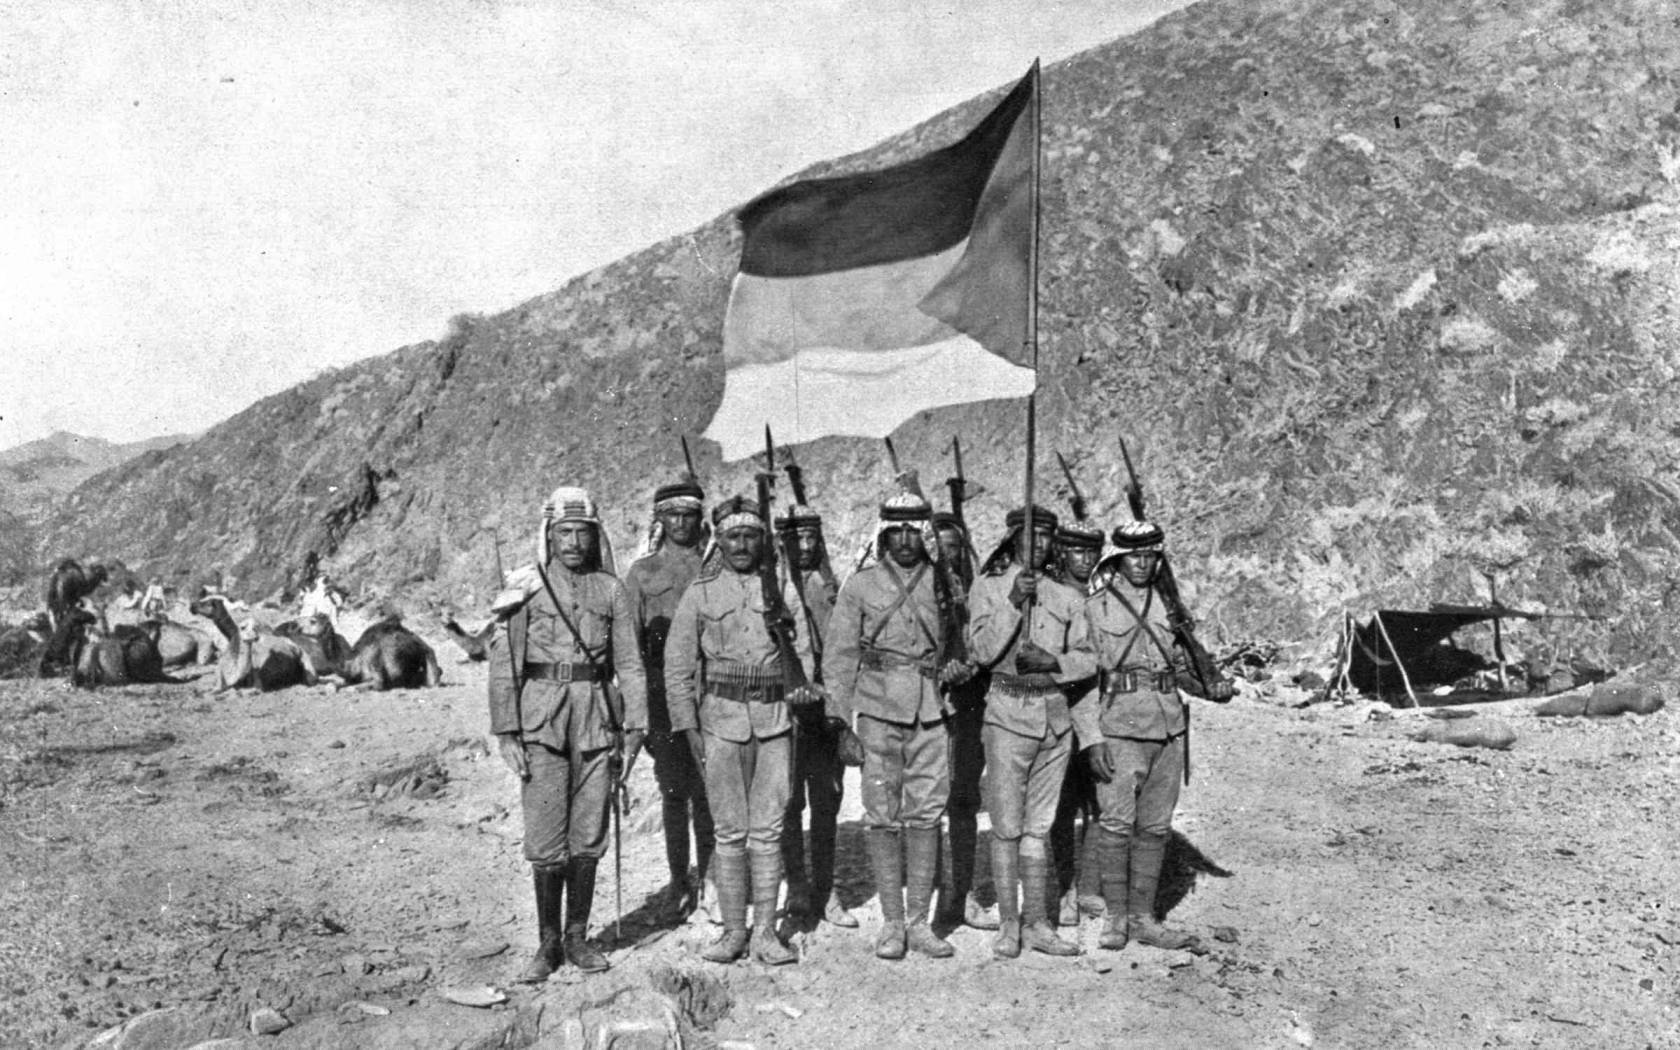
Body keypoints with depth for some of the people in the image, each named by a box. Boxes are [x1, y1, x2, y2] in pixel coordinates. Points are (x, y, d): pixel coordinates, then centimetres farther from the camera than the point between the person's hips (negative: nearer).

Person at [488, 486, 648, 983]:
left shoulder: (611, 591, 6)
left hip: (597, 720, 2)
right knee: (546, 842, -1)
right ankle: (547, 942, 14)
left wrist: (633, 731, 1)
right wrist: (506, 732, -7)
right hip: (541, 721, -2)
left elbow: (630, 665, 7)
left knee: (588, 838, 8)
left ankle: (577, 937, 21)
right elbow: (503, 663, -1)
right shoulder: (526, 586, 1)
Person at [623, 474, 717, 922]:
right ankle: (679, 881, 15)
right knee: (673, 789, 4)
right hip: (662, 690, 0)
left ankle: (708, 877, 11)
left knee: (706, 789, -1)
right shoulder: (642, 573, 9)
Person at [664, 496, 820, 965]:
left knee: (768, 829, 4)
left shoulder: (781, 587, 7)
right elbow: (678, 664, 3)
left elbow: (802, 650, 12)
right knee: (730, 832, 3)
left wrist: (804, 686, -8)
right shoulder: (700, 591, 3)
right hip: (721, 717, -1)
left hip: (775, 716, 1)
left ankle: (765, 931, 12)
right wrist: (689, 727, -3)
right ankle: (733, 931, 14)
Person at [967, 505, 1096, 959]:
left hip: (1055, 713, 3)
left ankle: (1037, 923, 16)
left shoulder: (1067, 597, 10)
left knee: (1039, 827, 10)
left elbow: (1088, 659, 9)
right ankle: (1008, 924, 9)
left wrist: (1054, 662, -10)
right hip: (1008, 713, -3)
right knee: (1007, 828, -1)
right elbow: (982, 651, -9)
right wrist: (1013, 601, -17)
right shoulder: (988, 588, 2)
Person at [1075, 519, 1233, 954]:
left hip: (1169, 725, 5)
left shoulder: (1169, 604, 12)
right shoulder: (1096, 607, -2)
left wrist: (1212, 685, 0)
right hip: (1120, 724, -5)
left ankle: (1143, 917, 18)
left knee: (1156, 826, 8)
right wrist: (1091, 738, -12)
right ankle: (1116, 918, 9)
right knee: (1118, 825, -4)